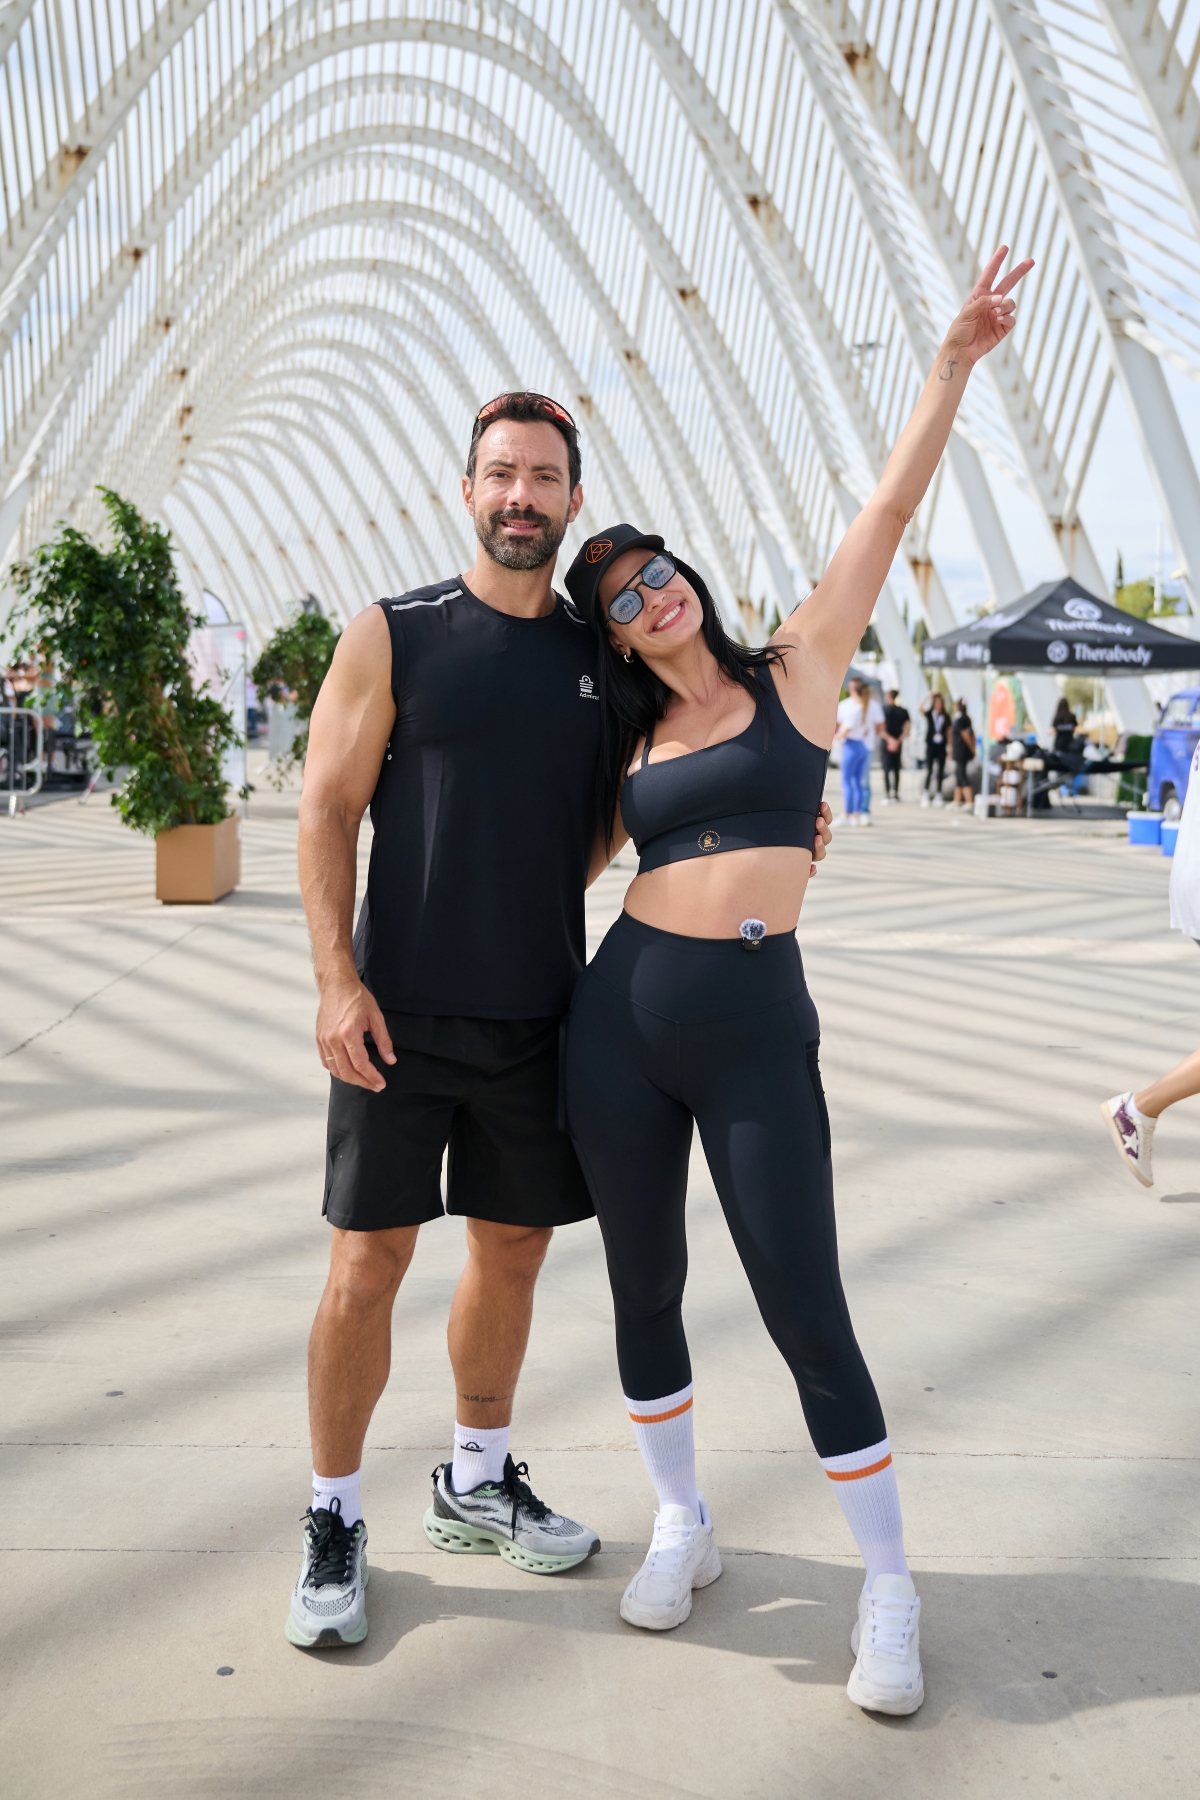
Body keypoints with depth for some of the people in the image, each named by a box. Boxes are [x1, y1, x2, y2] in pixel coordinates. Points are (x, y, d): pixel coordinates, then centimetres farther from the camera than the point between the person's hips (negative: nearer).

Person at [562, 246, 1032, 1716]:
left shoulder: (793, 673, 4)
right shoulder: (627, 742, 12)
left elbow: (890, 509, 0)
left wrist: (954, 361, -3)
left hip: (757, 1030, -4)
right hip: (620, 1020, 4)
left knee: (805, 1310, -1)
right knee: (643, 1288, 12)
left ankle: (888, 1589, 18)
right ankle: (683, 1528, 34)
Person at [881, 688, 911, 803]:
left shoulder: (883, 709, -6)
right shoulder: (904, 711, 6)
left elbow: (881, 728, -14)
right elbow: (908, 728, -1)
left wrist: (890, 740, -10)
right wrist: (898, 740, -4)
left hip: (886, 743, -4)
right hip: (898, 744, 4)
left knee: (886, 769, -3)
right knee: (896, 769, 12)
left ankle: (887, 796, -8)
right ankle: (896, 795, 14)